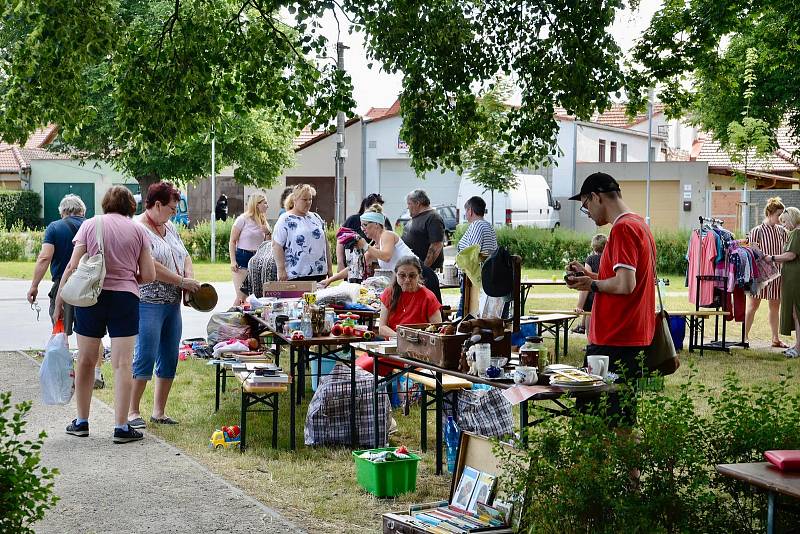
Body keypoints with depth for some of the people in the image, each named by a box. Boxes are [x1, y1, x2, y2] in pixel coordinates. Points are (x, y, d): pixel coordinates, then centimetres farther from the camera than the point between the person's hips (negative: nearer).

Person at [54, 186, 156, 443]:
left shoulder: (90, 225, 2)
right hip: (125, 298, -1)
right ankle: (121, 427, -3)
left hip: (90, 297, 1)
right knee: (122, 364, -1)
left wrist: (59, 300, 3)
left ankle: (81, 422, 21)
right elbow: (149, 275, 1)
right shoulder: (138, 230, 3)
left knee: (85, 362, 13)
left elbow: (73, 267, -3)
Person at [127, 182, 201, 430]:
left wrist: (191, 279, -2)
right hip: (149, 304, -9)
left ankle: (159, 412, 17)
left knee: (169, 359, 9)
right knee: (145, 357, -8)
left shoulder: (169, 228, 16)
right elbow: (151, 267, -20)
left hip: (173, 304, 9)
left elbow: (185, 256, 18)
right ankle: (132, 412, 1)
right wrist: (182, 282, -15)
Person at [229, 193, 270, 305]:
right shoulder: (243, 219, -5)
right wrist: (233, 261, -13)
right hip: (243, 258, -6)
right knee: (241, 296, -11)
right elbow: (232, 241, -5)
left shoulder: (263, 222, 13)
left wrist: (267, 233, -1)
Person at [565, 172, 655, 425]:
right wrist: (589, 275, 15)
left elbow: (625, 284, -23)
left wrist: (593, 285, -7)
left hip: (614, 343, -10)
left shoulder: (623, 228, -15)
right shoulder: (640, 225, 17)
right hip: (635, 336, 10)